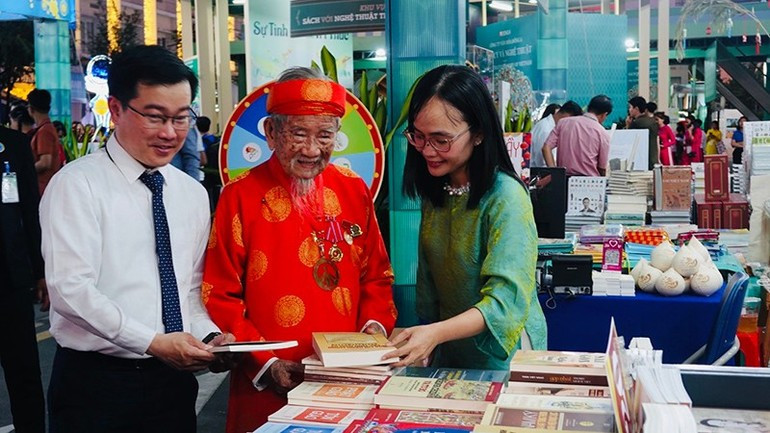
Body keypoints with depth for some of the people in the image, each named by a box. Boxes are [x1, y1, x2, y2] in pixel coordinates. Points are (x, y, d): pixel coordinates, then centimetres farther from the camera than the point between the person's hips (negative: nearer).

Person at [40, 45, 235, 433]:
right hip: (95, 382, -5)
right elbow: (70, 289, -17)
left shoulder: (193, 194, 9)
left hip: (174, 379, 5)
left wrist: (208, 336, -5)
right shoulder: (77, 185, -9)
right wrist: (154, 342, -22)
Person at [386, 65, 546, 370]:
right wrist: (423, 344, 4)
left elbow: (506, 299, -25)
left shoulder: (506, 198, -19)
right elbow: (428, 279, 9)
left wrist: (436, 333, -35)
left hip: (502, 356, -5)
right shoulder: (434, 192, 4)